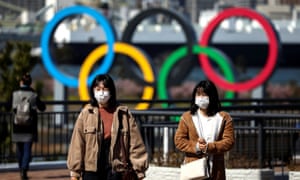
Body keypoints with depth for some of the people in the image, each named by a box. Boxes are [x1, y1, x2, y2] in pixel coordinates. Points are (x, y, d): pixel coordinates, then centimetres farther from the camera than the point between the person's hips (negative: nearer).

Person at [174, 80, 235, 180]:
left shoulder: (224, 118, 5)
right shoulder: (187, 117, 7)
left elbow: (229, 141, -4)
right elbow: (179, 140, 2)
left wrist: (209, 147, -17)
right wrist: (195, 146, -15)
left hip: (215, 169, 1)